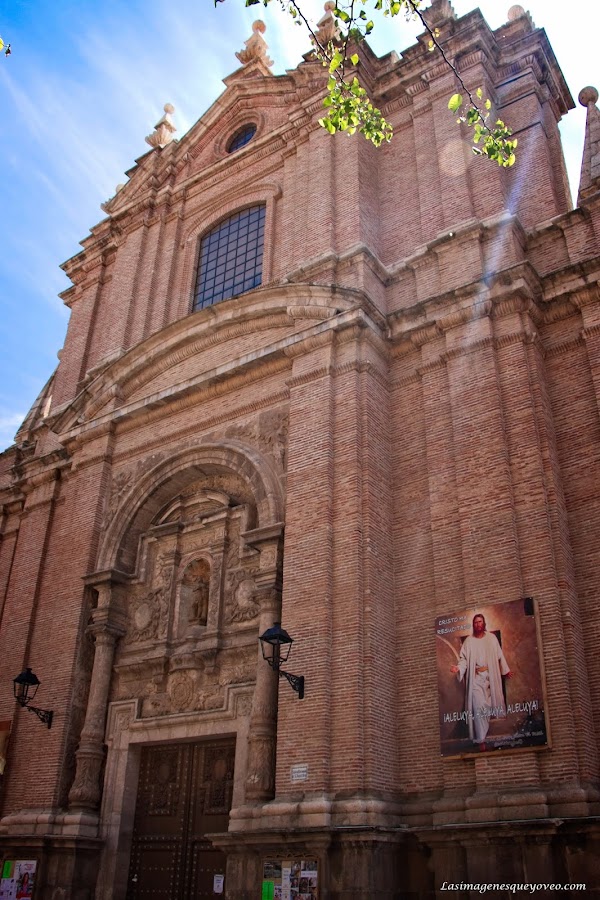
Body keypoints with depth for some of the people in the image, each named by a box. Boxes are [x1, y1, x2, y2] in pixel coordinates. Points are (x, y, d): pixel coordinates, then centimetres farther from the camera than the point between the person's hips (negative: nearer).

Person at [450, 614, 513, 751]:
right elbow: (464, 659, -3)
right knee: (479, 706, -9)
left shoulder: (491, 637, 4)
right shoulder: (468, 641, 0)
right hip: (476, 678, -2)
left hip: (491, 676, 2)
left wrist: (506, 669, 15)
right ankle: (481, 739, -7)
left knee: (493, 702, 8)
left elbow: (499, 655, 11)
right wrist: (458, 668, -20)